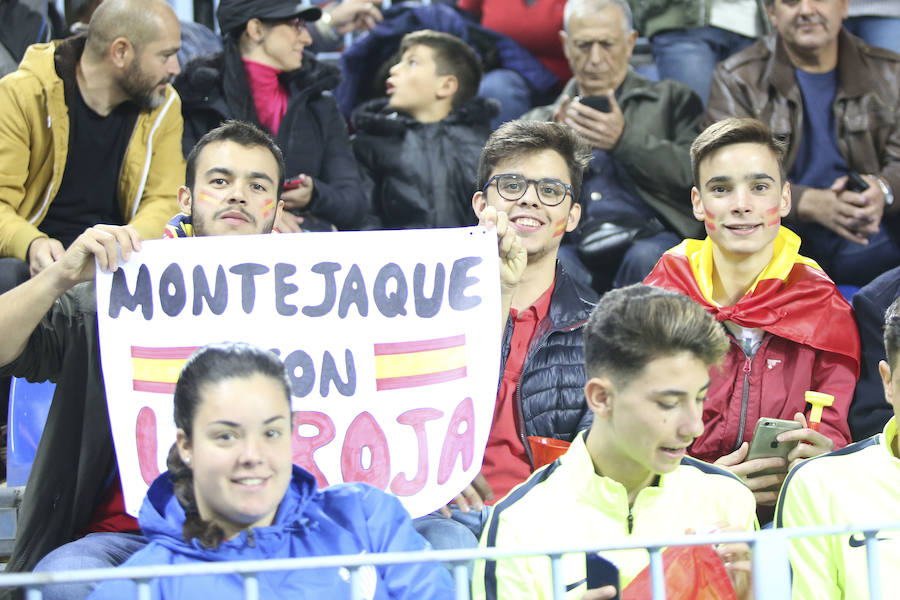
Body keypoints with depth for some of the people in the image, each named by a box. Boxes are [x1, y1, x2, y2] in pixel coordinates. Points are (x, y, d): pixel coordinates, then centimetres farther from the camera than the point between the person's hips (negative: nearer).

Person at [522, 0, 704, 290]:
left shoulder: (671, 99, 23)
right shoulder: (539, 121, 28)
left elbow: (696, 173, 7)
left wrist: (625, 140, -6)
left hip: (651, 236, -1)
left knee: (645, 257, -38)